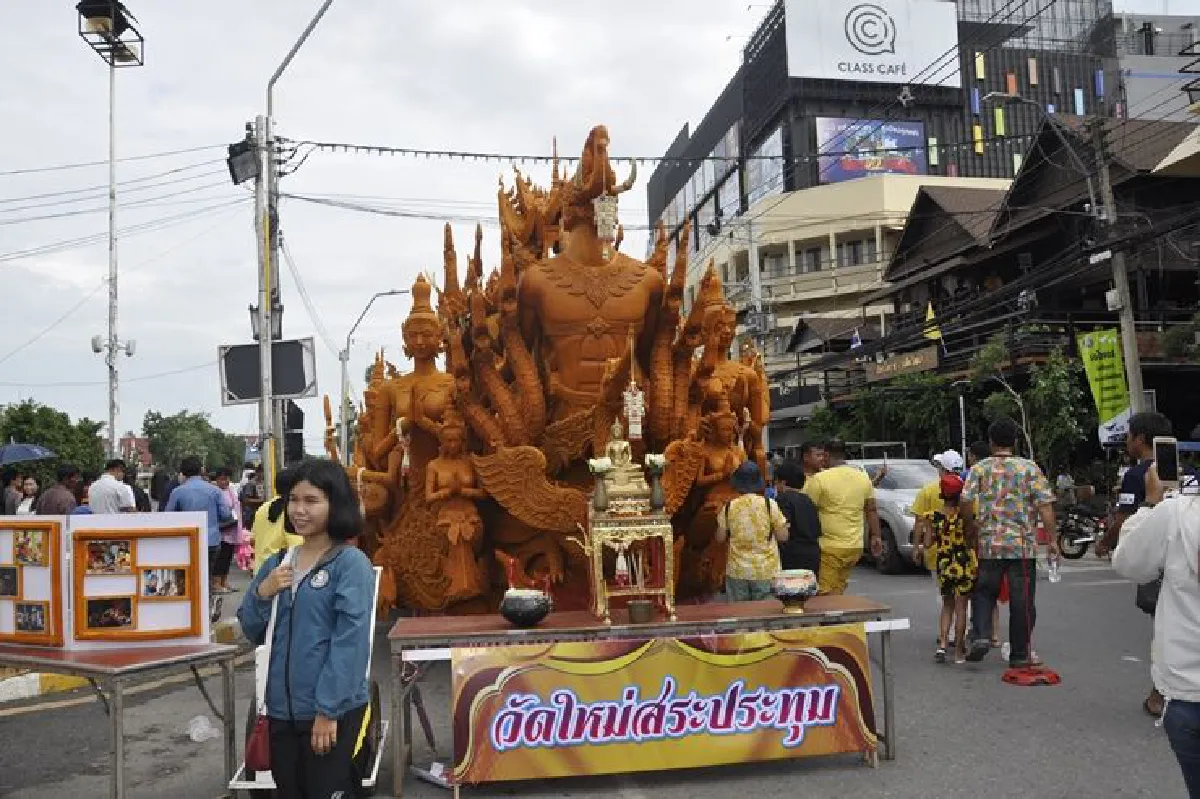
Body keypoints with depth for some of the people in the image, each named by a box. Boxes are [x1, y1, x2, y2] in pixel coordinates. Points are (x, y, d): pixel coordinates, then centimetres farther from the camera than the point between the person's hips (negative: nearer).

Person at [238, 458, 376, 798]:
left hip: (331, 710, -6)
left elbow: (349, 641, -15)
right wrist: (261, 593, -7)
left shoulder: (351, 563, -12)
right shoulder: (278, 563, 7)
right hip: (282, 708, 6)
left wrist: (328, 710, -17)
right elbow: (252, 632, 12)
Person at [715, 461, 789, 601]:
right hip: (766, 571, -1)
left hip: (737, 571, 1)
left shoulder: (729, 507, -5)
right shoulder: (770, 505, -9)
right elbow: (783, 537, -5)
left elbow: (720, 539, 2)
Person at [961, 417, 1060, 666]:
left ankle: (981, 636, -3)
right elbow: (1045, 505, -6)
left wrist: (973, 532, 9)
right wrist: (1052, 539, -2)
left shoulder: (979, 469, 2)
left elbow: (965, 503, -5)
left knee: (984, 591, 15)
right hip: (1023, 545, -1)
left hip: (989, 544, 1)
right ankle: (1019, 654, 12)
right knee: (1022, 599, 6)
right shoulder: (1029, 468, 0)